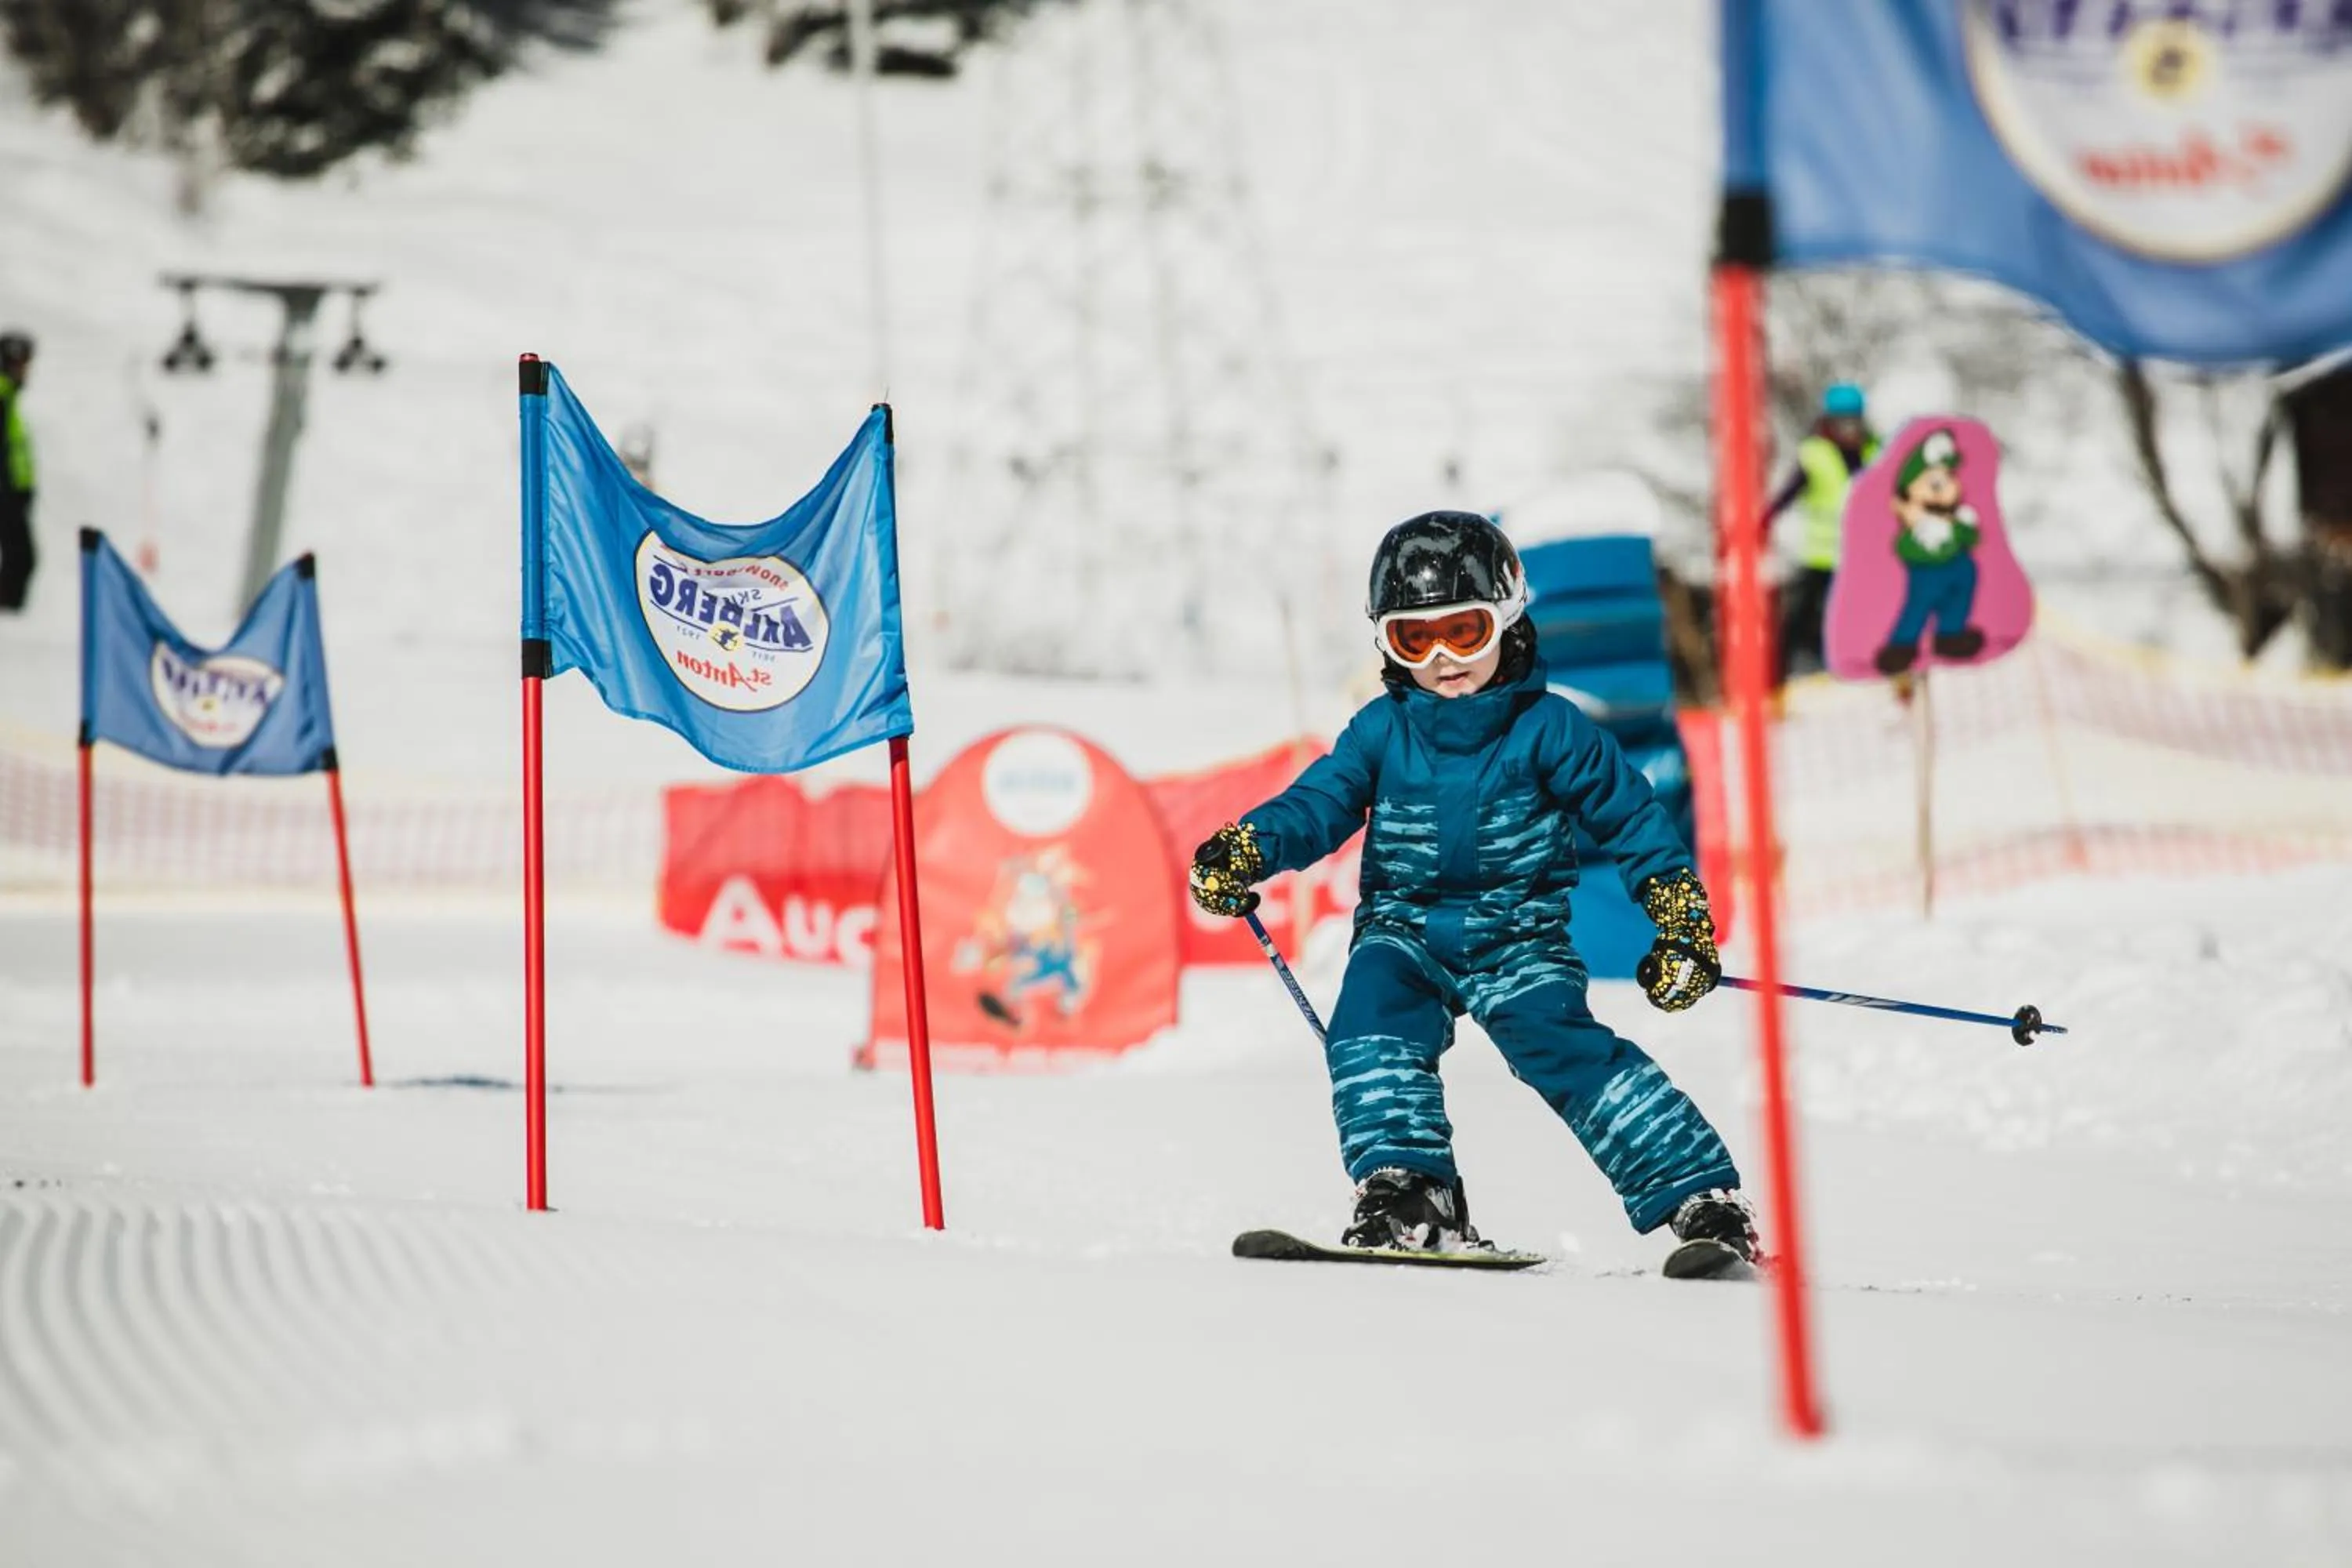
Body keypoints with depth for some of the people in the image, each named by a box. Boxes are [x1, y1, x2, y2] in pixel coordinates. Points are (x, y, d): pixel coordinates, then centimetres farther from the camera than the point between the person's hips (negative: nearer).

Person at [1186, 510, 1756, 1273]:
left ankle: (1701, 1199, -22)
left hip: (1517, 937, -3)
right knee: (1373, 1012, -28)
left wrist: (1683, 920, -5)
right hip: (1405, 932, 3)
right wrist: (1243, 850, -24)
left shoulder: (1548, 729, -3)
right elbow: (1318, 804, -4)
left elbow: (1632, 816, 2)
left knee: (1562, 1045, -24)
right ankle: (1406, 1190, -29)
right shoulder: (1381, 731, 4)